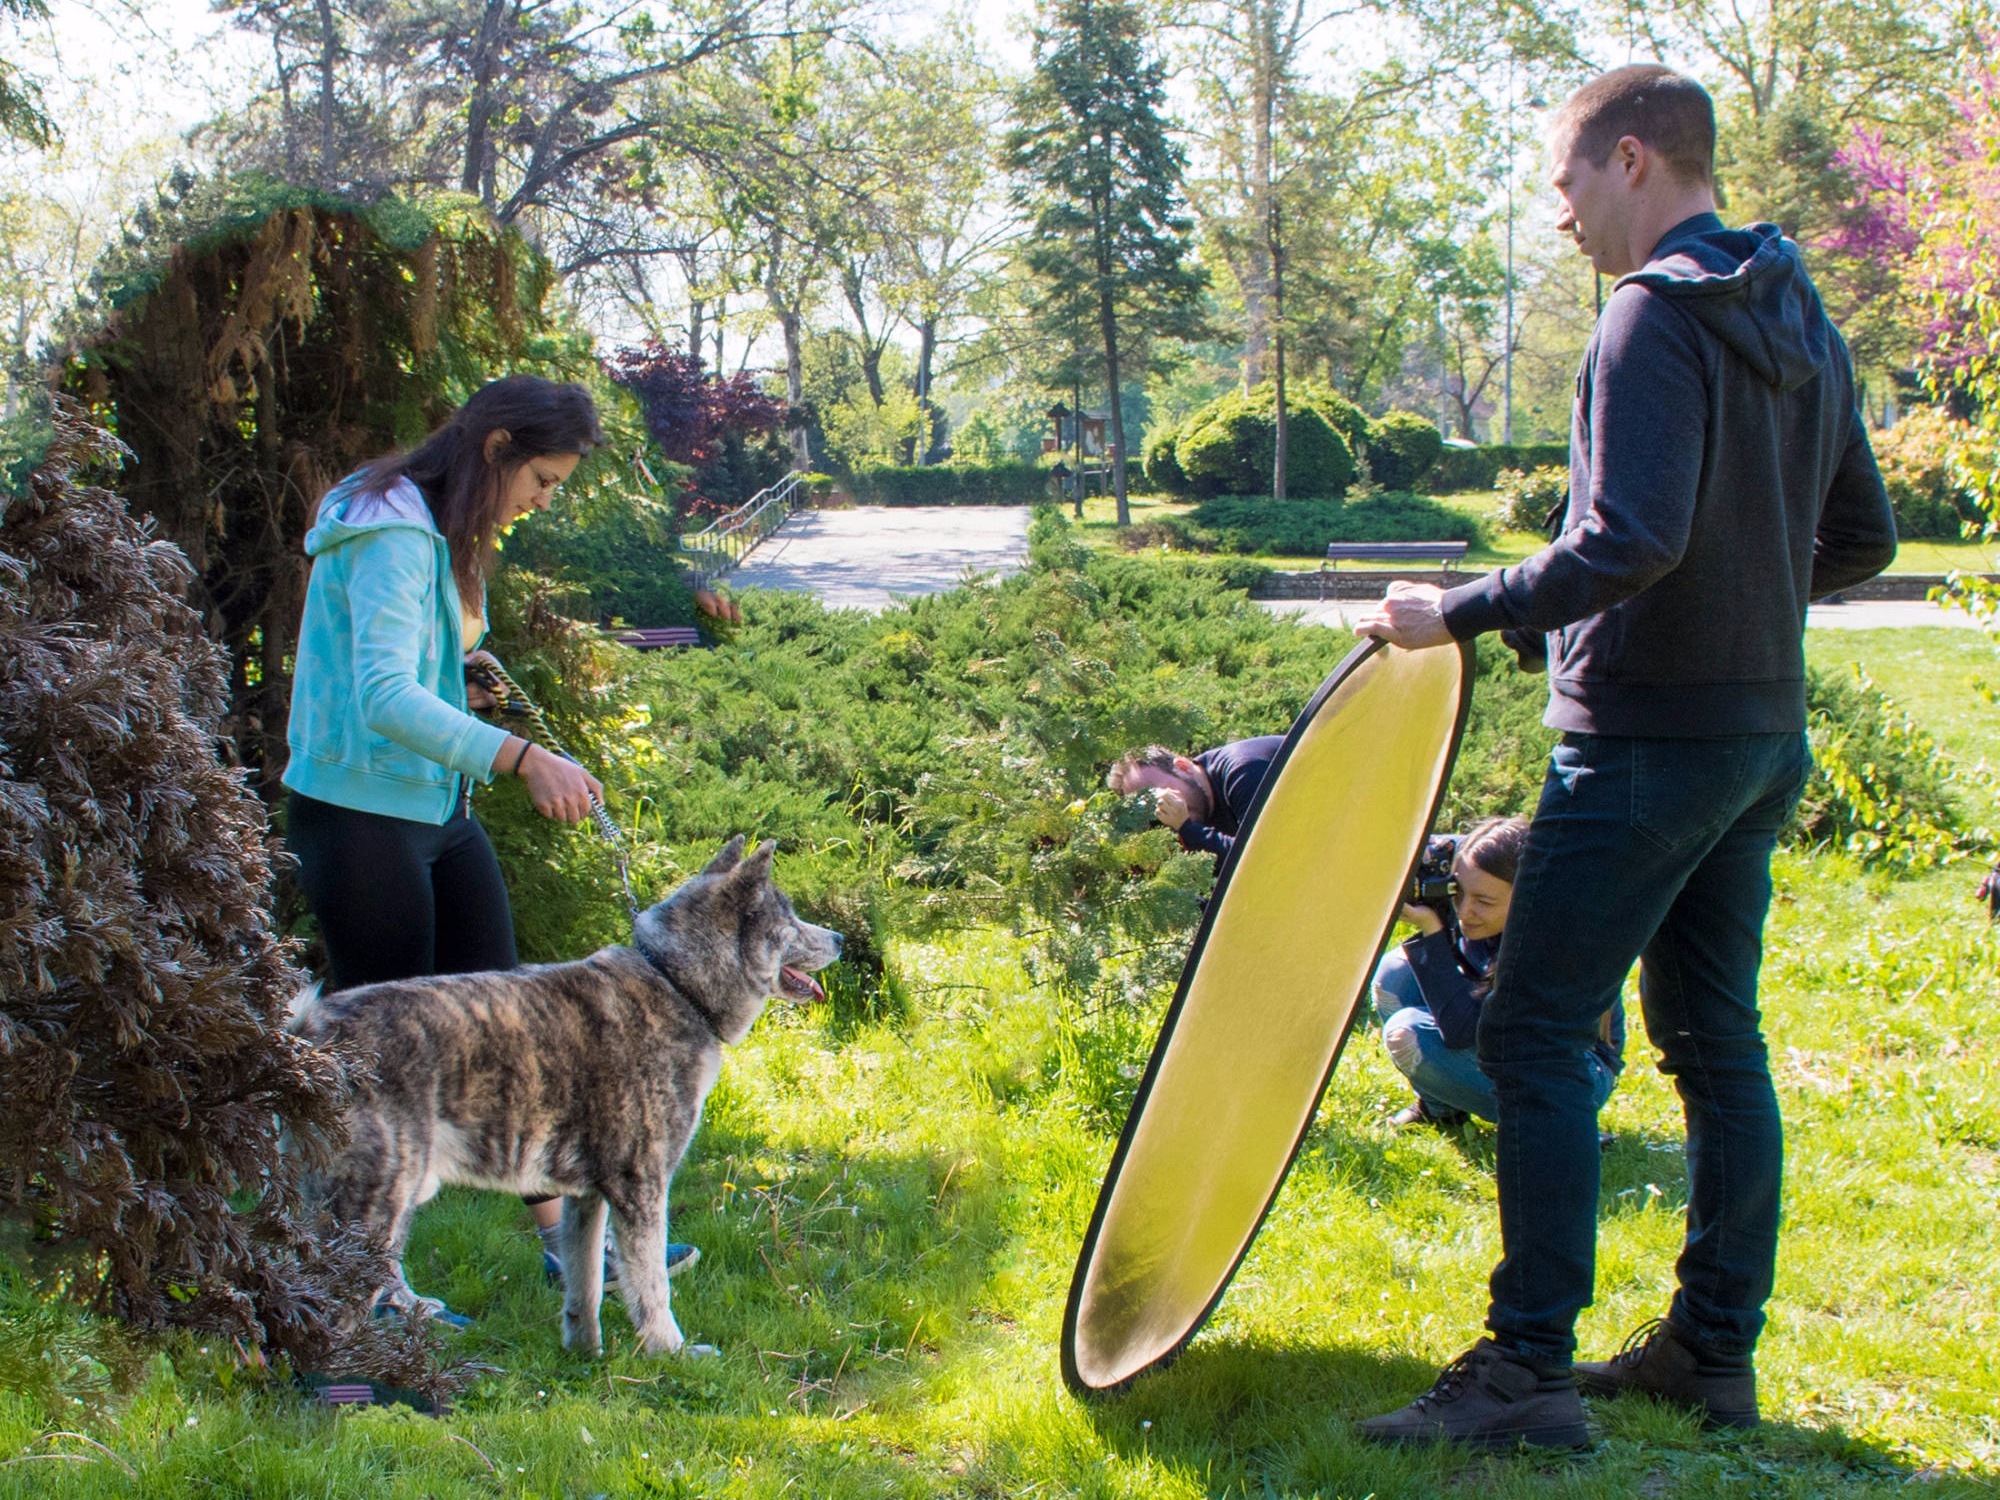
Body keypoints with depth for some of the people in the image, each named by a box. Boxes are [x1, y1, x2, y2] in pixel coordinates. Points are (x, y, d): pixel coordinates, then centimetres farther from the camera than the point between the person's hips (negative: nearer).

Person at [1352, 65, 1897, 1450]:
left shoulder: (1658, 317, -15)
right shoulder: (1801, 323, 14)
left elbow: (1631, 540, -26)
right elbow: (1861, 540, 19)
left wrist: (1462, 611, -18)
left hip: (1648, 738, -9)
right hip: (1767, 735, 9)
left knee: (1537, 1035, -5)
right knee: (1717, 1039, 13)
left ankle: (1528, 1371, -4)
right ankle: (1716, 1350, 20)